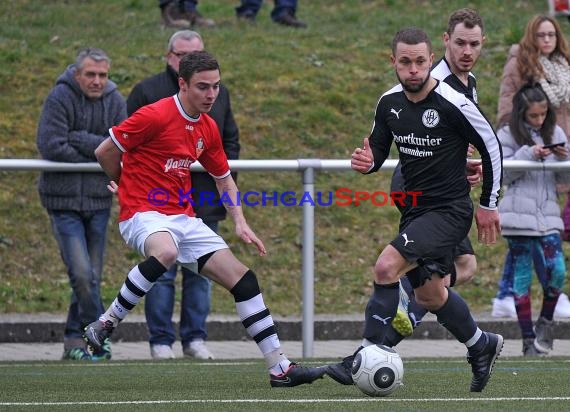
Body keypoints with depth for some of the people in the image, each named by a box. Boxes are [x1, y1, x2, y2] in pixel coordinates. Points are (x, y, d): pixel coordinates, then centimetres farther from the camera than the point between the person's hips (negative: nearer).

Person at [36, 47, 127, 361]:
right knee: (81, 273, -14)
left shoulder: (115, 102, 4)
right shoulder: (59, 98, -10)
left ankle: (75, 341, 16)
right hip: (63, 200, -4)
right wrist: (99, 155, -10)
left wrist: (80, 141, -15)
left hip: (98, 200, 4)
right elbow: (51, 146, -19)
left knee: (92, 275, 6)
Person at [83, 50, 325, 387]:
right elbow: (104, 152, -6)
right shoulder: (155, 116, -14)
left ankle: (280, 367, 4)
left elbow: (224, 179, 23)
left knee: (242, 278, -1)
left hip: (184, 217, 7)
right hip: (143, 213, -7)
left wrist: (240, 223, 10)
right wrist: (126, 186, 11)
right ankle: (106, 323, -24)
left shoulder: (208, 128, 9)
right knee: (166, 251, -42)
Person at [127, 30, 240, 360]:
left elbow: (231, 140, 21)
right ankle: (161, 341, 3)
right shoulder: (148, 92, 0)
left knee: (201, 273, 6)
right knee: (161, 274, -3)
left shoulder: (219, 93, 12)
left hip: (206, 203, 4)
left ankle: (195, 337, 13)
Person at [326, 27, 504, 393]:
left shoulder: (454, 105, -19)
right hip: (414, 209, 7)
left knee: (386, 267, -24)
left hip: (450, 211, -7)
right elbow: (378, 151, 11)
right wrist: (366, 163, -14)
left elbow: (491, 146, -7)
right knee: (429, 294, 19)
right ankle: (481, 346, 43)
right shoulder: (389, 103, -1)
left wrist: (489, 204, 0)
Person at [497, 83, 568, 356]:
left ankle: (546, 321, 16)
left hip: (547, 216, 2)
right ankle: (528, 339, 7)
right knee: (522, 277, 1)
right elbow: (503, 174, -7)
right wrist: (529, 155, -17)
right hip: (519, 217, -2)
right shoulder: (508, 136, 1)